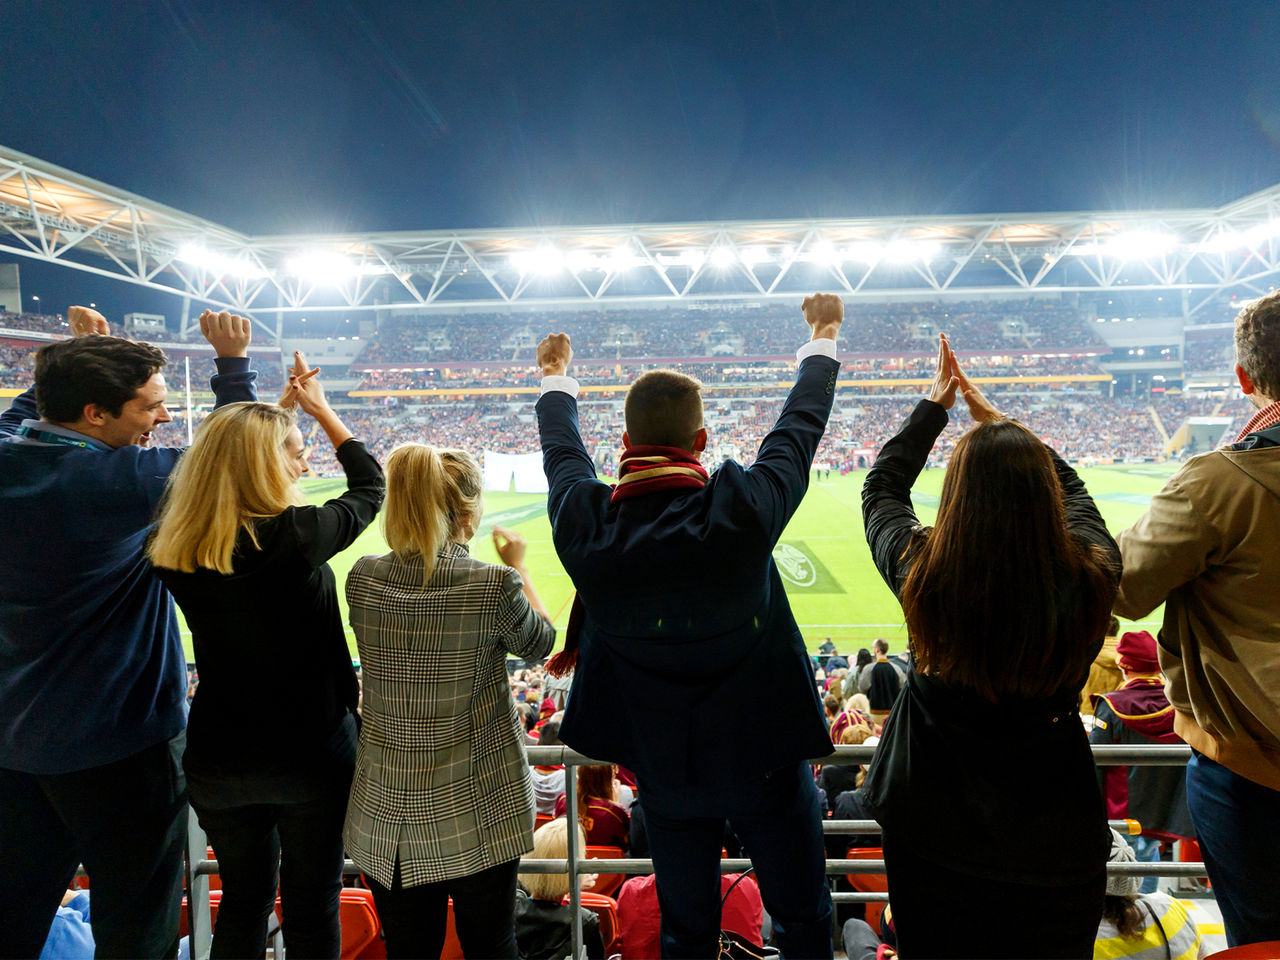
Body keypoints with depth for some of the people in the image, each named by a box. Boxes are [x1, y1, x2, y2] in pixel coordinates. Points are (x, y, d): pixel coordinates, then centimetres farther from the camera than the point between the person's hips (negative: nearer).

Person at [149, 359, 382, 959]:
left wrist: (282, 410, 17)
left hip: (218, 758, 5)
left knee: (243, 900, 24)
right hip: (310, 753, -4)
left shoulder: (175, 549, -7)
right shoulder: (297, 535, -22)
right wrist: (320, 408, 8)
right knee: (312, 909, 13)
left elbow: (228, 462, 12)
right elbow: (370, 486, -4)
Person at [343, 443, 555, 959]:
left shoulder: (363, 578, -8)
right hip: (477, 809, -3)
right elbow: (540, 641, 0)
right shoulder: (494, 585, -19)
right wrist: (518, 567, 13)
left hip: (386, 809, 4)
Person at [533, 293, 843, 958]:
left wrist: (555, 376, 24)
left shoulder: (586, 523, -17)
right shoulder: (742, 509, -24)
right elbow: (801, 424, -7)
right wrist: (824, 337, 12)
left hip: (665, 765, 3)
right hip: (765, 754, -2)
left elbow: (562, 449, 4)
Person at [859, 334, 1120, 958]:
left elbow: (881, 487, -2)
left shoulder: (922, 574, -23)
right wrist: (994, 416, 12)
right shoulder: (1091, 578, -19)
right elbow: (1068, 489, 4)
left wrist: (934, 404, 10)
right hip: (1058, 847, 1)